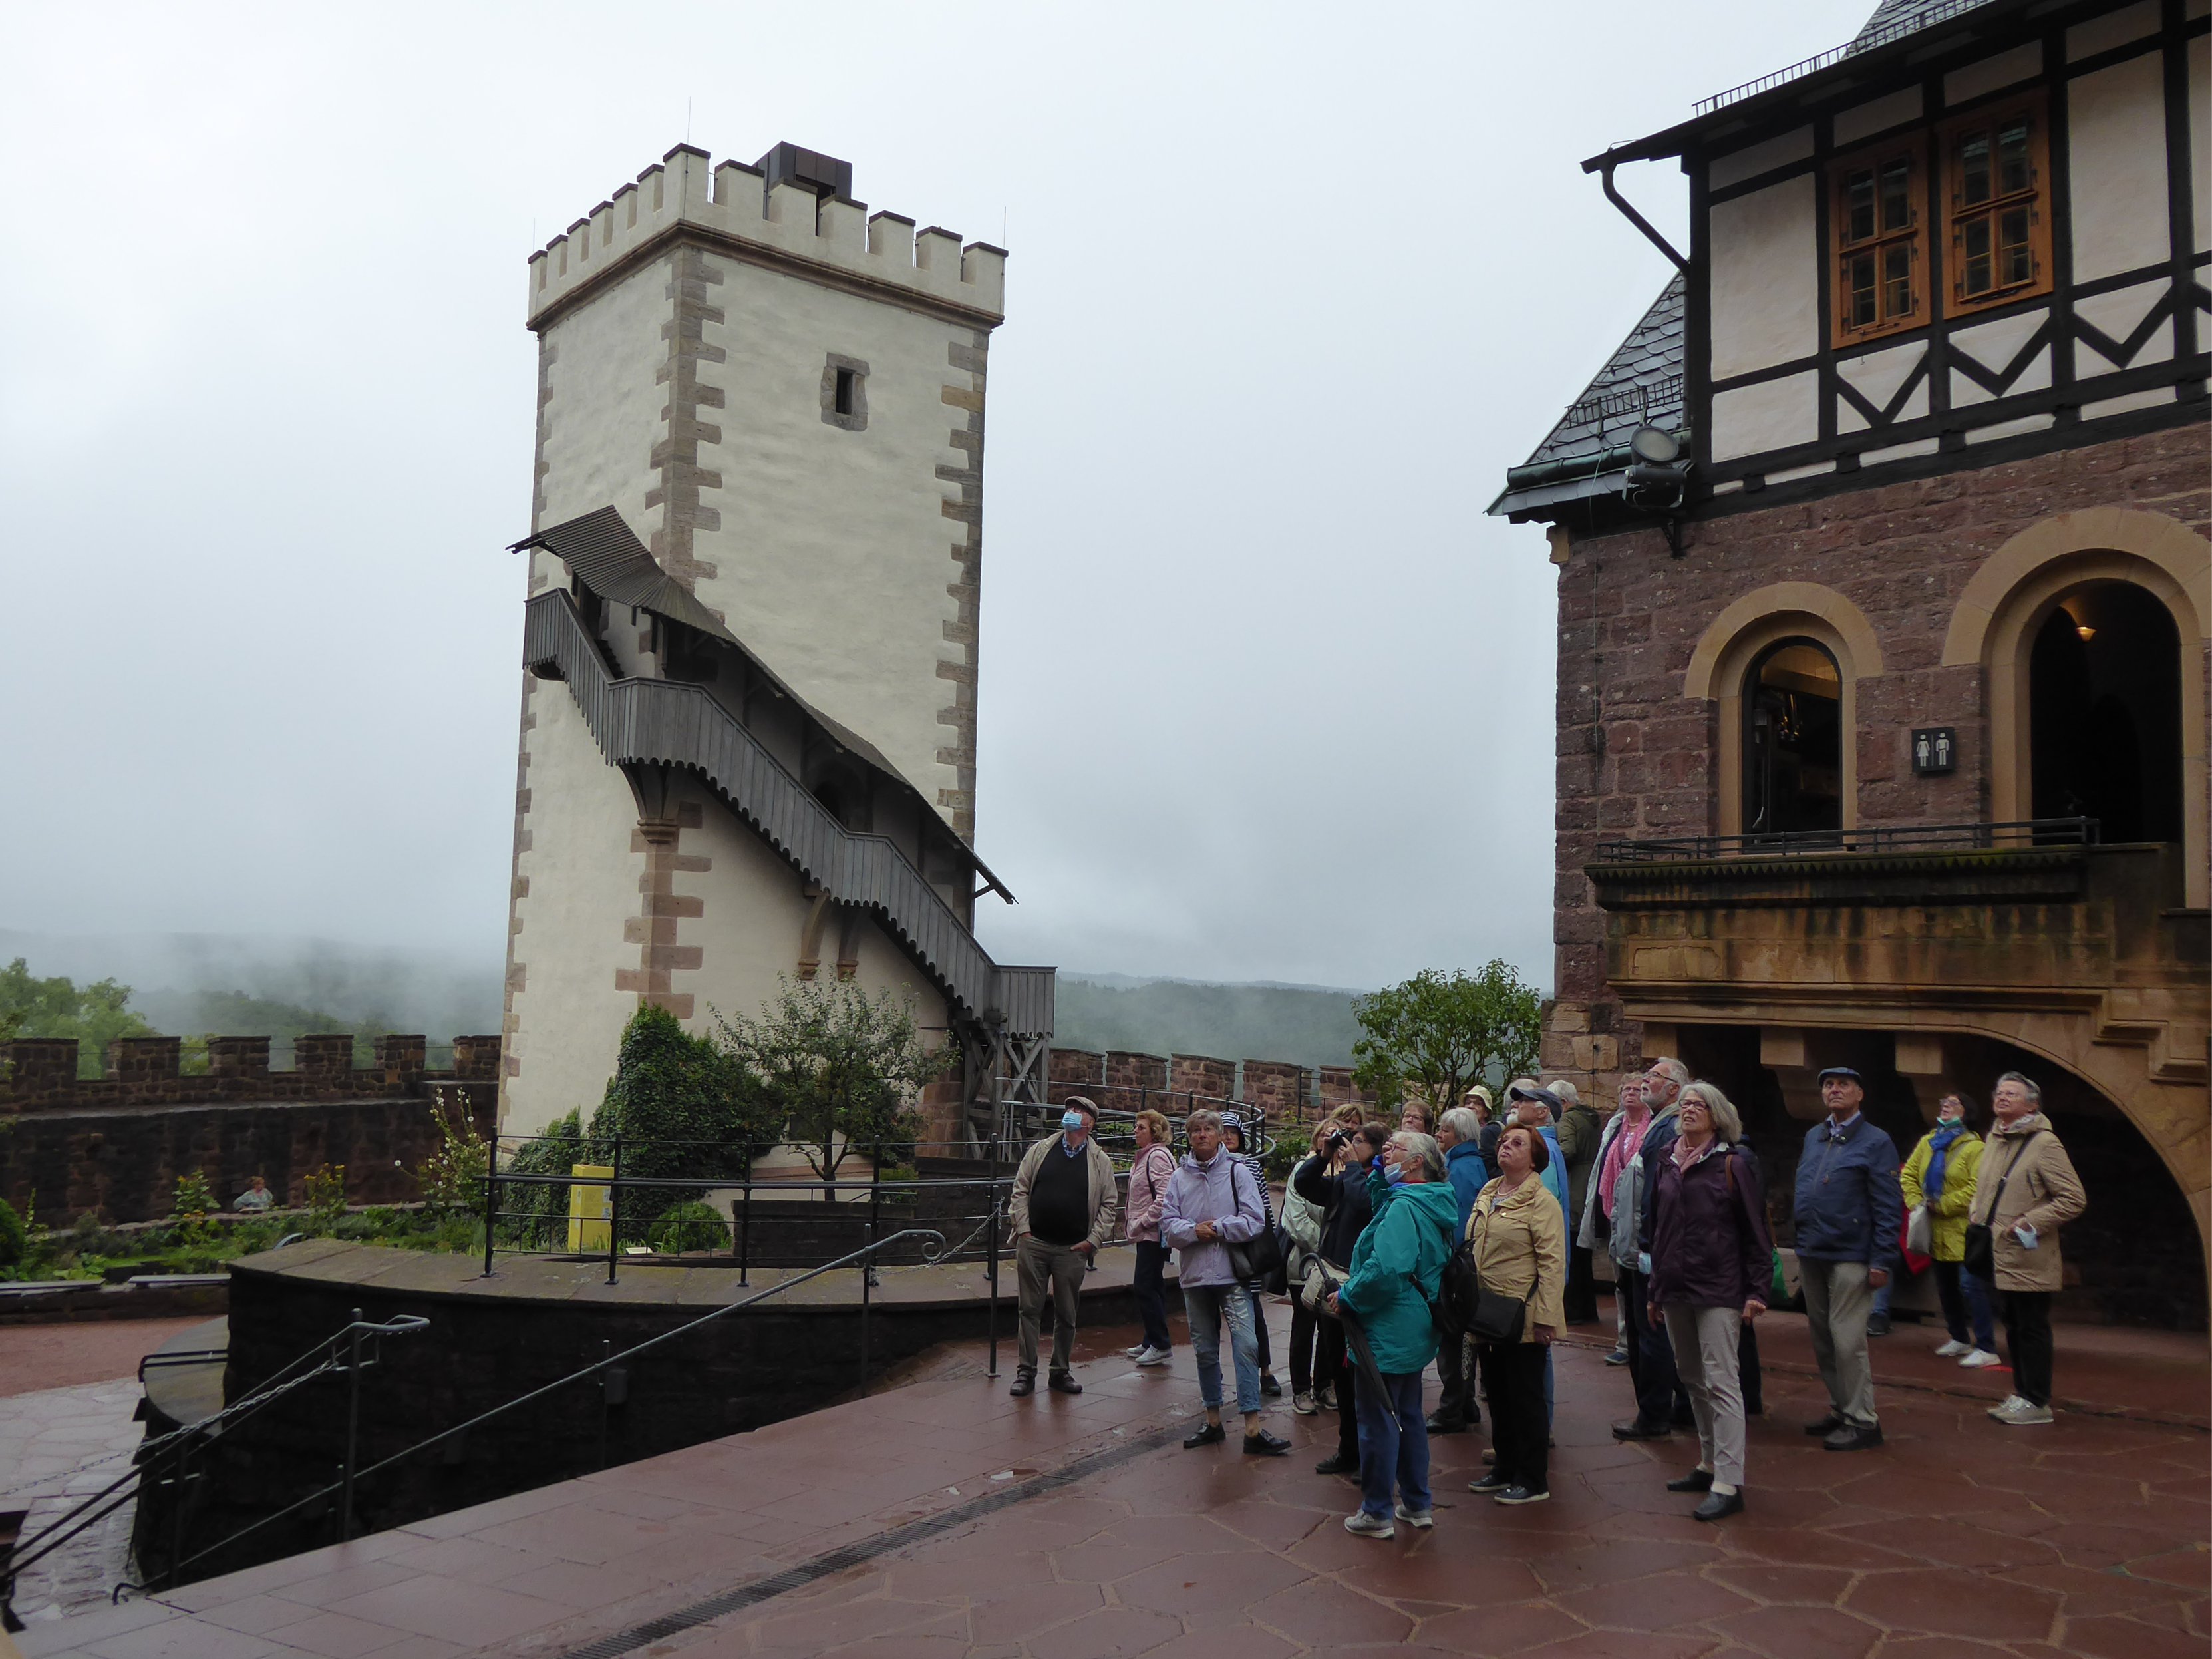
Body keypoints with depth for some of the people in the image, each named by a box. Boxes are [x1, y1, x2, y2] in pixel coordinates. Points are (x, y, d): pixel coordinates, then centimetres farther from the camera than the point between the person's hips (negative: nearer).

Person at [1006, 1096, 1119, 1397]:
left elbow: (1108, 1205, 4)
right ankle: (1026, 1372, 12)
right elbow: (1020, 1191, 6)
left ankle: (1061, 1372, 20)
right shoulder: (1040, 1151, 6)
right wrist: (1023, 1229, -3)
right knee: (1030, 1309, 4)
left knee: (1067, 1314, 8)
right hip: (1033, 1244, 0)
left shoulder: (1100, 1161, 3)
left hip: (1073, 1249, 0)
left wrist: (1093, 1240, -4)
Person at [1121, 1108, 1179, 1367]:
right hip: (1147, 1233, 10)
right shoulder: (1145, 1156, 16)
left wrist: (1141, 1223, -18)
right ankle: (1151, 1342, 21)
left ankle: (1160, 1344, -3)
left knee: (1144, 1287, -9)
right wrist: (1132, 1223, 16)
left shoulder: (1158, 1156, -16)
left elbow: (1164, 1197, -24)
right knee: (1152, 1287, 14)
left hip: (1153, 1233, -10)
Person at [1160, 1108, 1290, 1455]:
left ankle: (1253, 1429, -10)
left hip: (1232, 1274, -3)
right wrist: (1195, 1231, -17)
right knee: (1205, 1350, 13)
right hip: (1194, 1276, 3)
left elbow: (1254, 1222, -9)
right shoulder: (1179, 1177, 6)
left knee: (1246, 1346, -11)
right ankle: (1213, 1421, 27)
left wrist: (1216, 1228, -12)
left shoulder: (1237, 1172, -2)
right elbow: (1168, 1225, 0)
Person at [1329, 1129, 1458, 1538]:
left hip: (1389, 1332, -10)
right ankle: (1417, 1504, 29)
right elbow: (1376, 1202, 24)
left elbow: (1386, 1268, -34)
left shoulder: (1404, 1207, -23)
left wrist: (1348, 1297, -19)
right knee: (1408, 1415, 20)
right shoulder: (1431, 1205, 7)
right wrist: (1380, 1172, 7)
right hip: (1416, 1331, 10)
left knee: (1378, 1421, 2)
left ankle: (1377, 1512, 13)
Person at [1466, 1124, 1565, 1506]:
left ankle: (1533, 1481, 13)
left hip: (1523, 1319, -7)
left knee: (1525, 1399, 2)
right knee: (1497, 1395, 16)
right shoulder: (1486, 1195, 10)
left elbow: (1553, 1264, -18)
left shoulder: (1541, 1202, -13)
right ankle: (1505, 1468, 29)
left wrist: (1545, 1317, -21)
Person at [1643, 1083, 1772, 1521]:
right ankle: (1710, 1464, 26)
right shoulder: (1669, 1164, 11)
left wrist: (1756, 1290, -11)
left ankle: (1728, 1484, -7)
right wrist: (1657, 1289, 18)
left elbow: (1755, 1232, -6)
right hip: (1676, 1288, 6)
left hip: (1718, 1289, -6)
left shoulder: (1733, 1164, -5)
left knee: (1720, 1382, -8)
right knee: (1693, 1380, 14)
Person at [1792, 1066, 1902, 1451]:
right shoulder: (1813, 1138, 13)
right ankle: (1840, 1409, 26)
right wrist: (1800, 1243, 11)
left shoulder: (1875, 1142, -6)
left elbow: (1889, 1206, -10)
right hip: (1811, 1256, 7)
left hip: (1850, 1258, -7)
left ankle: (1863, 1421, 3)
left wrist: (1881, 1261, -15)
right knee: (1822, 1339, 13)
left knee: (1847, 1340, -6)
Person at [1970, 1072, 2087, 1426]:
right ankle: (2021, 1395, 24)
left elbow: (2074, 1199, -16)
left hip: (2029, 1260, -8)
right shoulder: (1995, 1140, 12)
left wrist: (2029, 1223, -19)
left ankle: (2037, 1403, 7)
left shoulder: (2045, 1144, -13)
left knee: (2032, 1331, -1)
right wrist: (1979, 1219, 13)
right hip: (2001, 1257, 8)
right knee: (2014, 1330, 15)